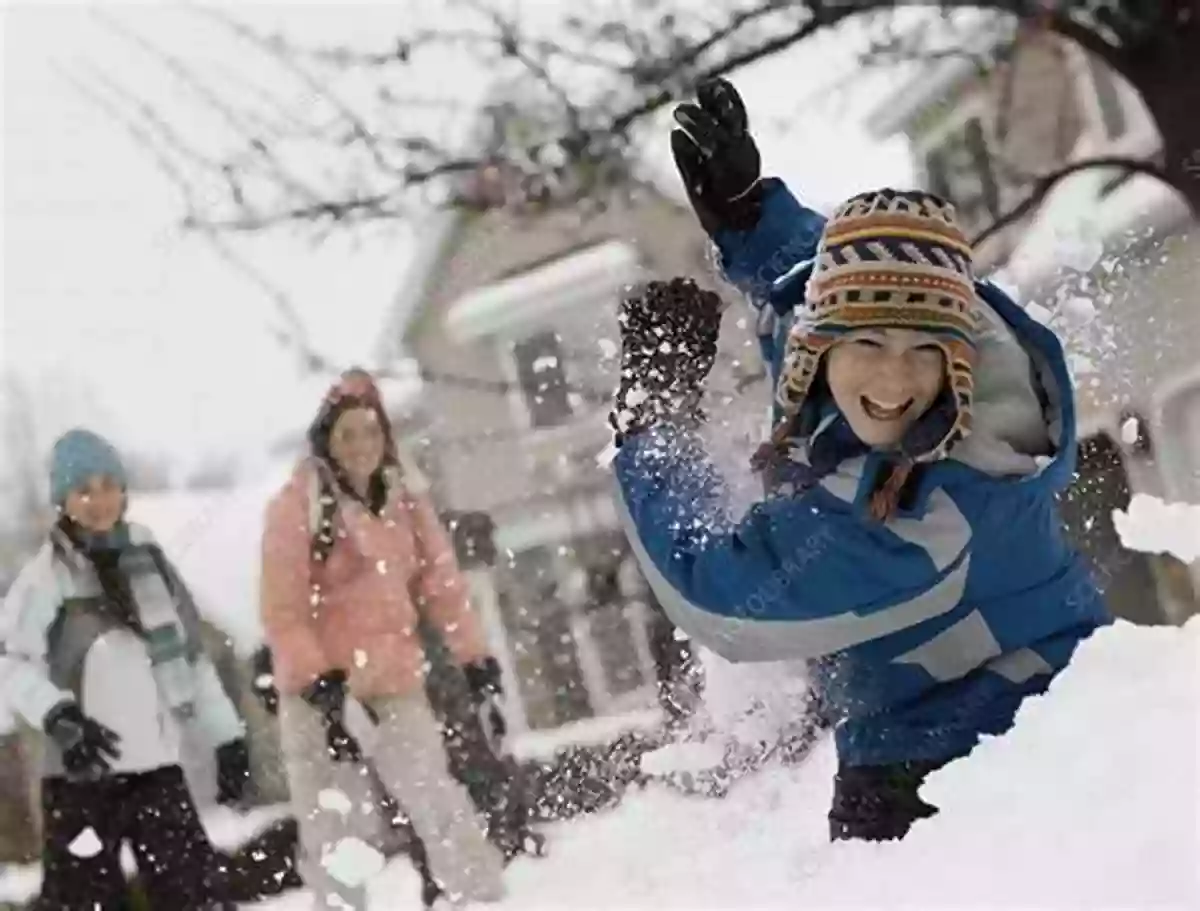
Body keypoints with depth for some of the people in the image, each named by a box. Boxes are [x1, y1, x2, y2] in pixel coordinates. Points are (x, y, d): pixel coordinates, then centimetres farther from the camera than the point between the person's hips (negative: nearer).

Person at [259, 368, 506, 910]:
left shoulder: (405, 497, 5)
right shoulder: (297, 507, -10)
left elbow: (438, 580, 13)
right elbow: (282, 611, -13)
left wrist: (472, 654, 9)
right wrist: (319, 683, -20)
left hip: (395, 683, 3)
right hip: (319, 690, -3)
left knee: (440, 805, -2)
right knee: (327, 831, 5)